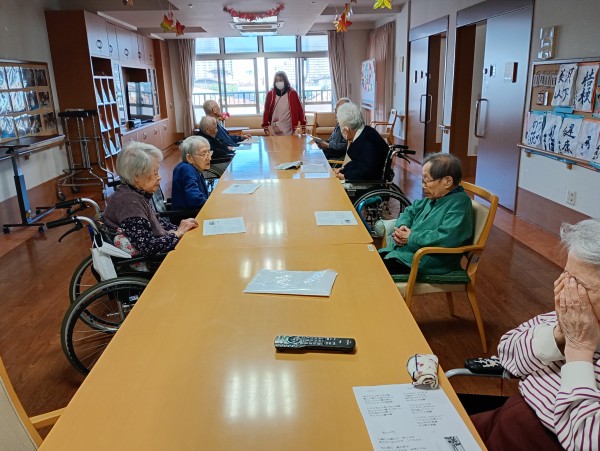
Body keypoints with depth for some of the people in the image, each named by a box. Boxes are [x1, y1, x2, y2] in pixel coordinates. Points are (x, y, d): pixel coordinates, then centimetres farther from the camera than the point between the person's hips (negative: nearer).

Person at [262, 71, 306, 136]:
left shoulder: (292, 93, -1)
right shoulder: (270, 94, 2)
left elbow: (300, 109, 0)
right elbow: (266, 110, 5)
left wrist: (303, 125, -4)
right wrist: (265, 126, 2)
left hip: (289, 129, -1)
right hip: (276, 129, 1)